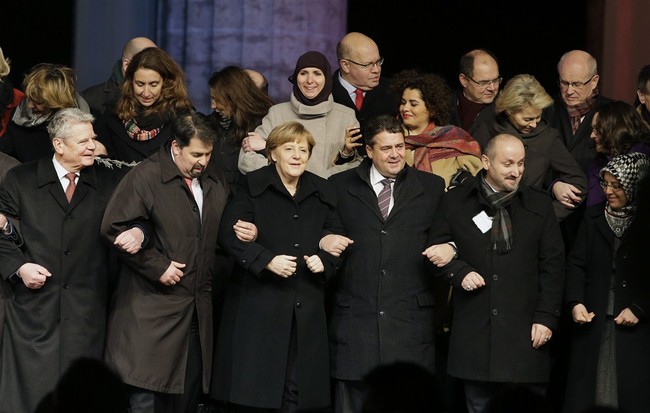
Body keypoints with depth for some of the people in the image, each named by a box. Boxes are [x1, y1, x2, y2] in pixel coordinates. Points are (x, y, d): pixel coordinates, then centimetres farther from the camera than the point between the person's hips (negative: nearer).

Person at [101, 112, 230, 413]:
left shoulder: (214, 178, 11)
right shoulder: (144, 176, -9)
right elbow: (114, 228, -16)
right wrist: (156, 266, -14)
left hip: (198, 308, 6)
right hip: (153, 307, -6)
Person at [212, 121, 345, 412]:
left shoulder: (321, 192, 12)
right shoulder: (253, 186, -1)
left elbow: (336, 236, 19)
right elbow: (229, 234, -8)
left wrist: (324, 259, -2)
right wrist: (266, 260, -18)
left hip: (306, 305, 4)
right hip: (259, 300, -4)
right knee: (254, 384, -3)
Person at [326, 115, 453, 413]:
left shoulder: (432, 187, 11)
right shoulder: (339, 187, 10)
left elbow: (446, 236, 15)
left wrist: (448, 249, -7)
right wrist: (323, 241, -9)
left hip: (410, 319, 0)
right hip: (354, 318, 0)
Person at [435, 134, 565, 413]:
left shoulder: (539, 206, 7)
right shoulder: (456, 202, 5)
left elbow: (552, 266, 6)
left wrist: (546, 317, -1)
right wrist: (459, 272, -8)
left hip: (524, 330, 0)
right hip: (474, 329, 0)